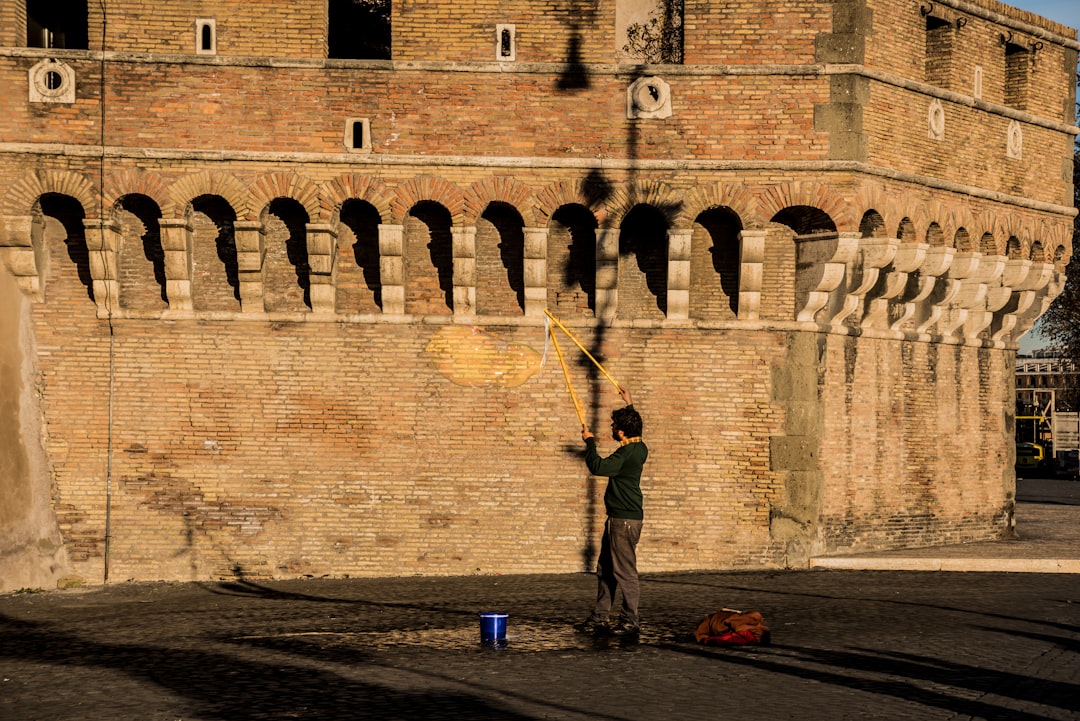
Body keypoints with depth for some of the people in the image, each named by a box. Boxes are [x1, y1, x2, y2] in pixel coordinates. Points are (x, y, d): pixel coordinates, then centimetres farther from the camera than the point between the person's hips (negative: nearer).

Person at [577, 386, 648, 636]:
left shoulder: (627, 454, -19)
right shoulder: (639, 448, 11)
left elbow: (598, 467, -25)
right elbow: (634, 427, 34)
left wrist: (589, 442, -10)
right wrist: (630, 405, 42)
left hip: (625, 520, -11)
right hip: (618, 518, 11)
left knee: (624, 571, -6)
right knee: (605, 569, 14)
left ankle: (630, 622, -1)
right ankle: (600, 618, 20)